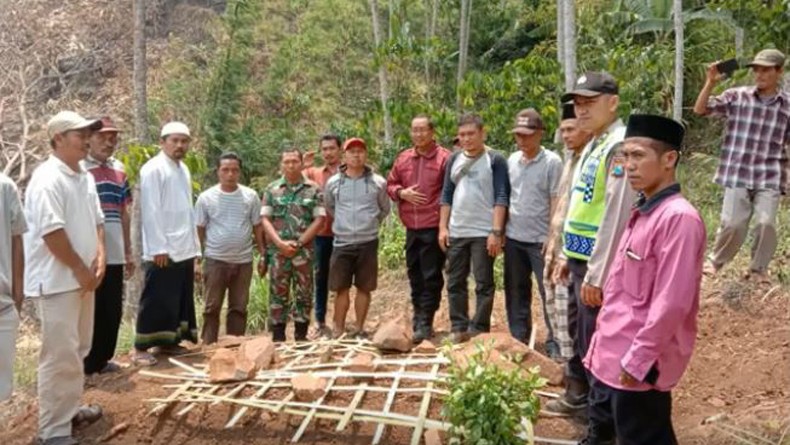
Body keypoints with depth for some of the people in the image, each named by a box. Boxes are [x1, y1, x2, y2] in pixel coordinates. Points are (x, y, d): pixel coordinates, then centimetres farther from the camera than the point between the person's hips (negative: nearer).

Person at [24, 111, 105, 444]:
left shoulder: (85, 178, 11)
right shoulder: (47, 179, -18)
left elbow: (96, 220, 17)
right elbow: (52, 232, -23)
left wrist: (99, 256, 1)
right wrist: (81, 270, -16)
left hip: (82, 278, 9)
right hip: (56, 281, -9)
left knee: (77, 350, 19)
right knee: (60, 356, -5)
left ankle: (70, 409, 34)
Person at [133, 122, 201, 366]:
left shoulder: (184, 170, 15)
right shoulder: (153, 169, -9)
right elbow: (150, 211, -14)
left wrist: (194, 245, 13)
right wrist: (159, 247, -18)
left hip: (184, 249, 8)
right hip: (163, 250, -8)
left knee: (181, 300, 12)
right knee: (156, 301, -4)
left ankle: (168, 341, 23)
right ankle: (141, 348, 5)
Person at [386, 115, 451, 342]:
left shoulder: (444, 157, -7)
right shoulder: (403, 158, 11)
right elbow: (390, 184, 18)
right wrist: (401, 192, -4)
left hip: (434, 227, -6)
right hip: (411, 227, 6)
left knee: (431, 276, 0)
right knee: (415, 275, 15)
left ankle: (425, 322, 6)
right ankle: (418, 315, 28)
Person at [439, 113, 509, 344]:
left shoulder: (495, 160, -4)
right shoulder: (454, 160, 10)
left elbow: (501, 197, -9)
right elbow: (446, 195, 12)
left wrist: (496, 231, -16)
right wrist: (443, 227, 4)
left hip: (483, 233, -5)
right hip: (456, 232, 5)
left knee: (483, 284, 1)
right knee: (455, 283, 10)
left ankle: (479, 331, 9)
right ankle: (458, 328, 20)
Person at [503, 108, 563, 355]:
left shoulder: (552, 162, -9)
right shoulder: (512, 160, 7)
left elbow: (556, 202, -10)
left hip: (540, 239, -5)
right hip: (513, 238, 6)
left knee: (549, 291, 1)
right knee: (516, 291, 14)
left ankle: (554, 341, 12)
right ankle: (518, 338, 26)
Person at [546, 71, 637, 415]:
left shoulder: (619, 146, -17)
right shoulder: (593, 146, 13)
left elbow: (616, 215, -23)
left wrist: (596, 274, -22)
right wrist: (567, 256, 20)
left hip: (598, 264, -10)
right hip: (580, 257, 10)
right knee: (580, 332, 21)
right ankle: (578, 395, 38)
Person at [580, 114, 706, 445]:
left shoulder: (679, 218, -19)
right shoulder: (642, 214, 10)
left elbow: (671, 303, -23)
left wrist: (638, 359, -20)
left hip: (637, 366, -9)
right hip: (611, 358, 9)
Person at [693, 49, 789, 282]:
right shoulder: (736, 96, 0)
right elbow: (700, 110, -4)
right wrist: (710, 83, -16)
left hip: (770, 177, 1)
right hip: (738, 174, -1)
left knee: (766, 223, -7)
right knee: (733, 224, -2)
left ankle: (758, 268, 15)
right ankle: (715, 260, 23)